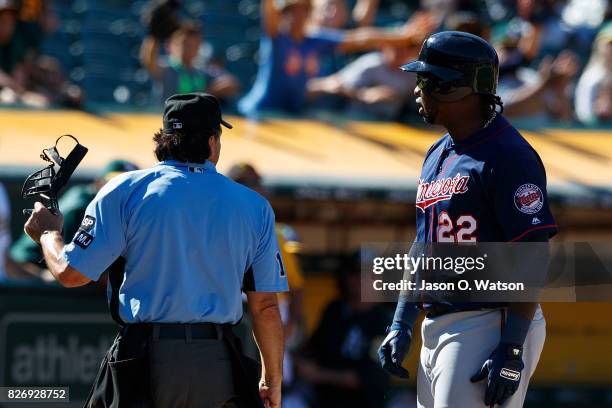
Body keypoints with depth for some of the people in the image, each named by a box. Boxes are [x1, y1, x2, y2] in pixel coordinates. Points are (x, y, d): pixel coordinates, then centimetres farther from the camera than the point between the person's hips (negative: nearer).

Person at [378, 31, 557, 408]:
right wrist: (401, 324, 17)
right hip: (437, 329, 10)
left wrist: (513, 351, -22)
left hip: (490, 326, -10)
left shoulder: (507, 156, -14)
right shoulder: (438, 155, 16)